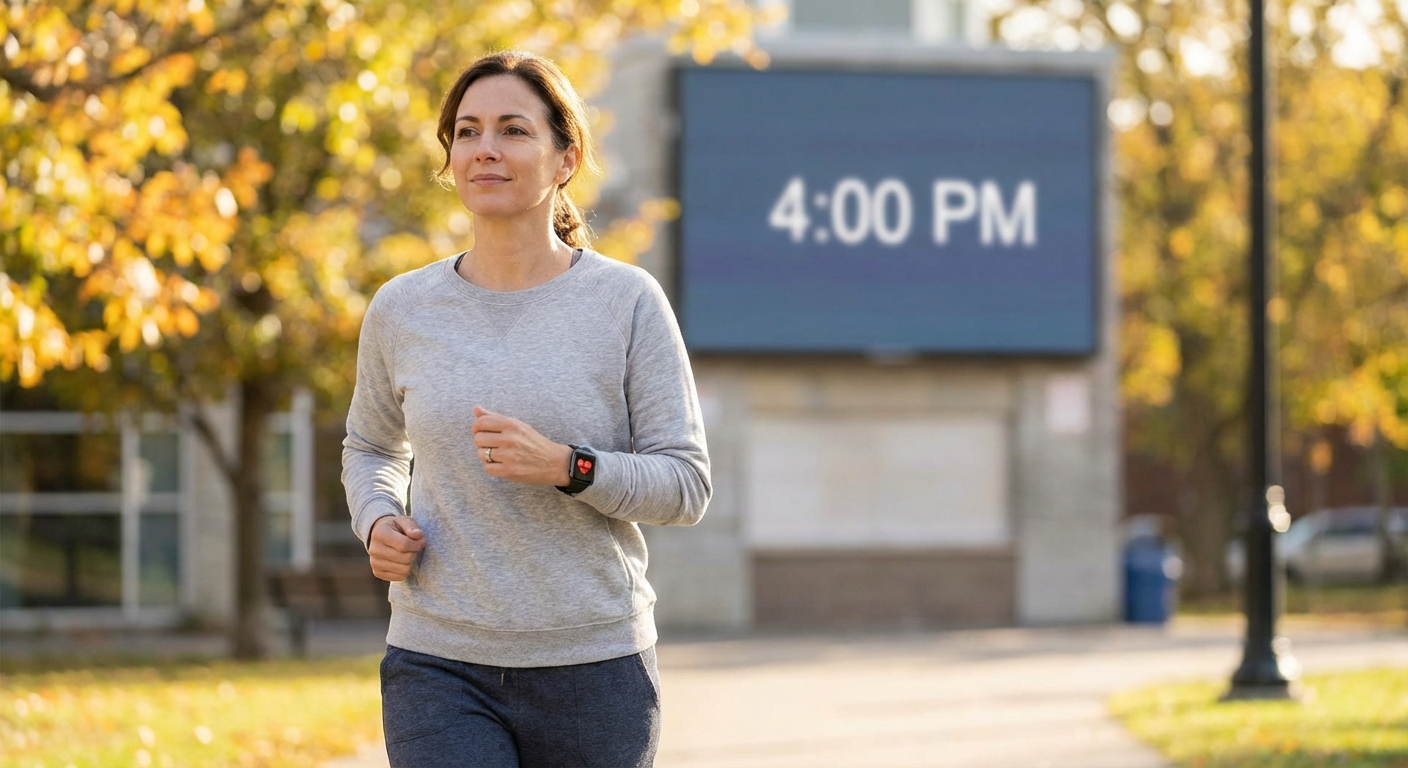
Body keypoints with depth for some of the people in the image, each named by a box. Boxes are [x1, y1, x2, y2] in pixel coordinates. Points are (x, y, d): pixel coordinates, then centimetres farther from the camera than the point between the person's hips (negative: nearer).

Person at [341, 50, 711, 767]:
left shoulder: (627, 301, -2)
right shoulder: (402, 310, 4)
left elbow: (686, 485, -3)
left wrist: (566, 466, -19)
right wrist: (377, 521, 1)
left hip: (594, 668, 0)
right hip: (439, 666, 1)